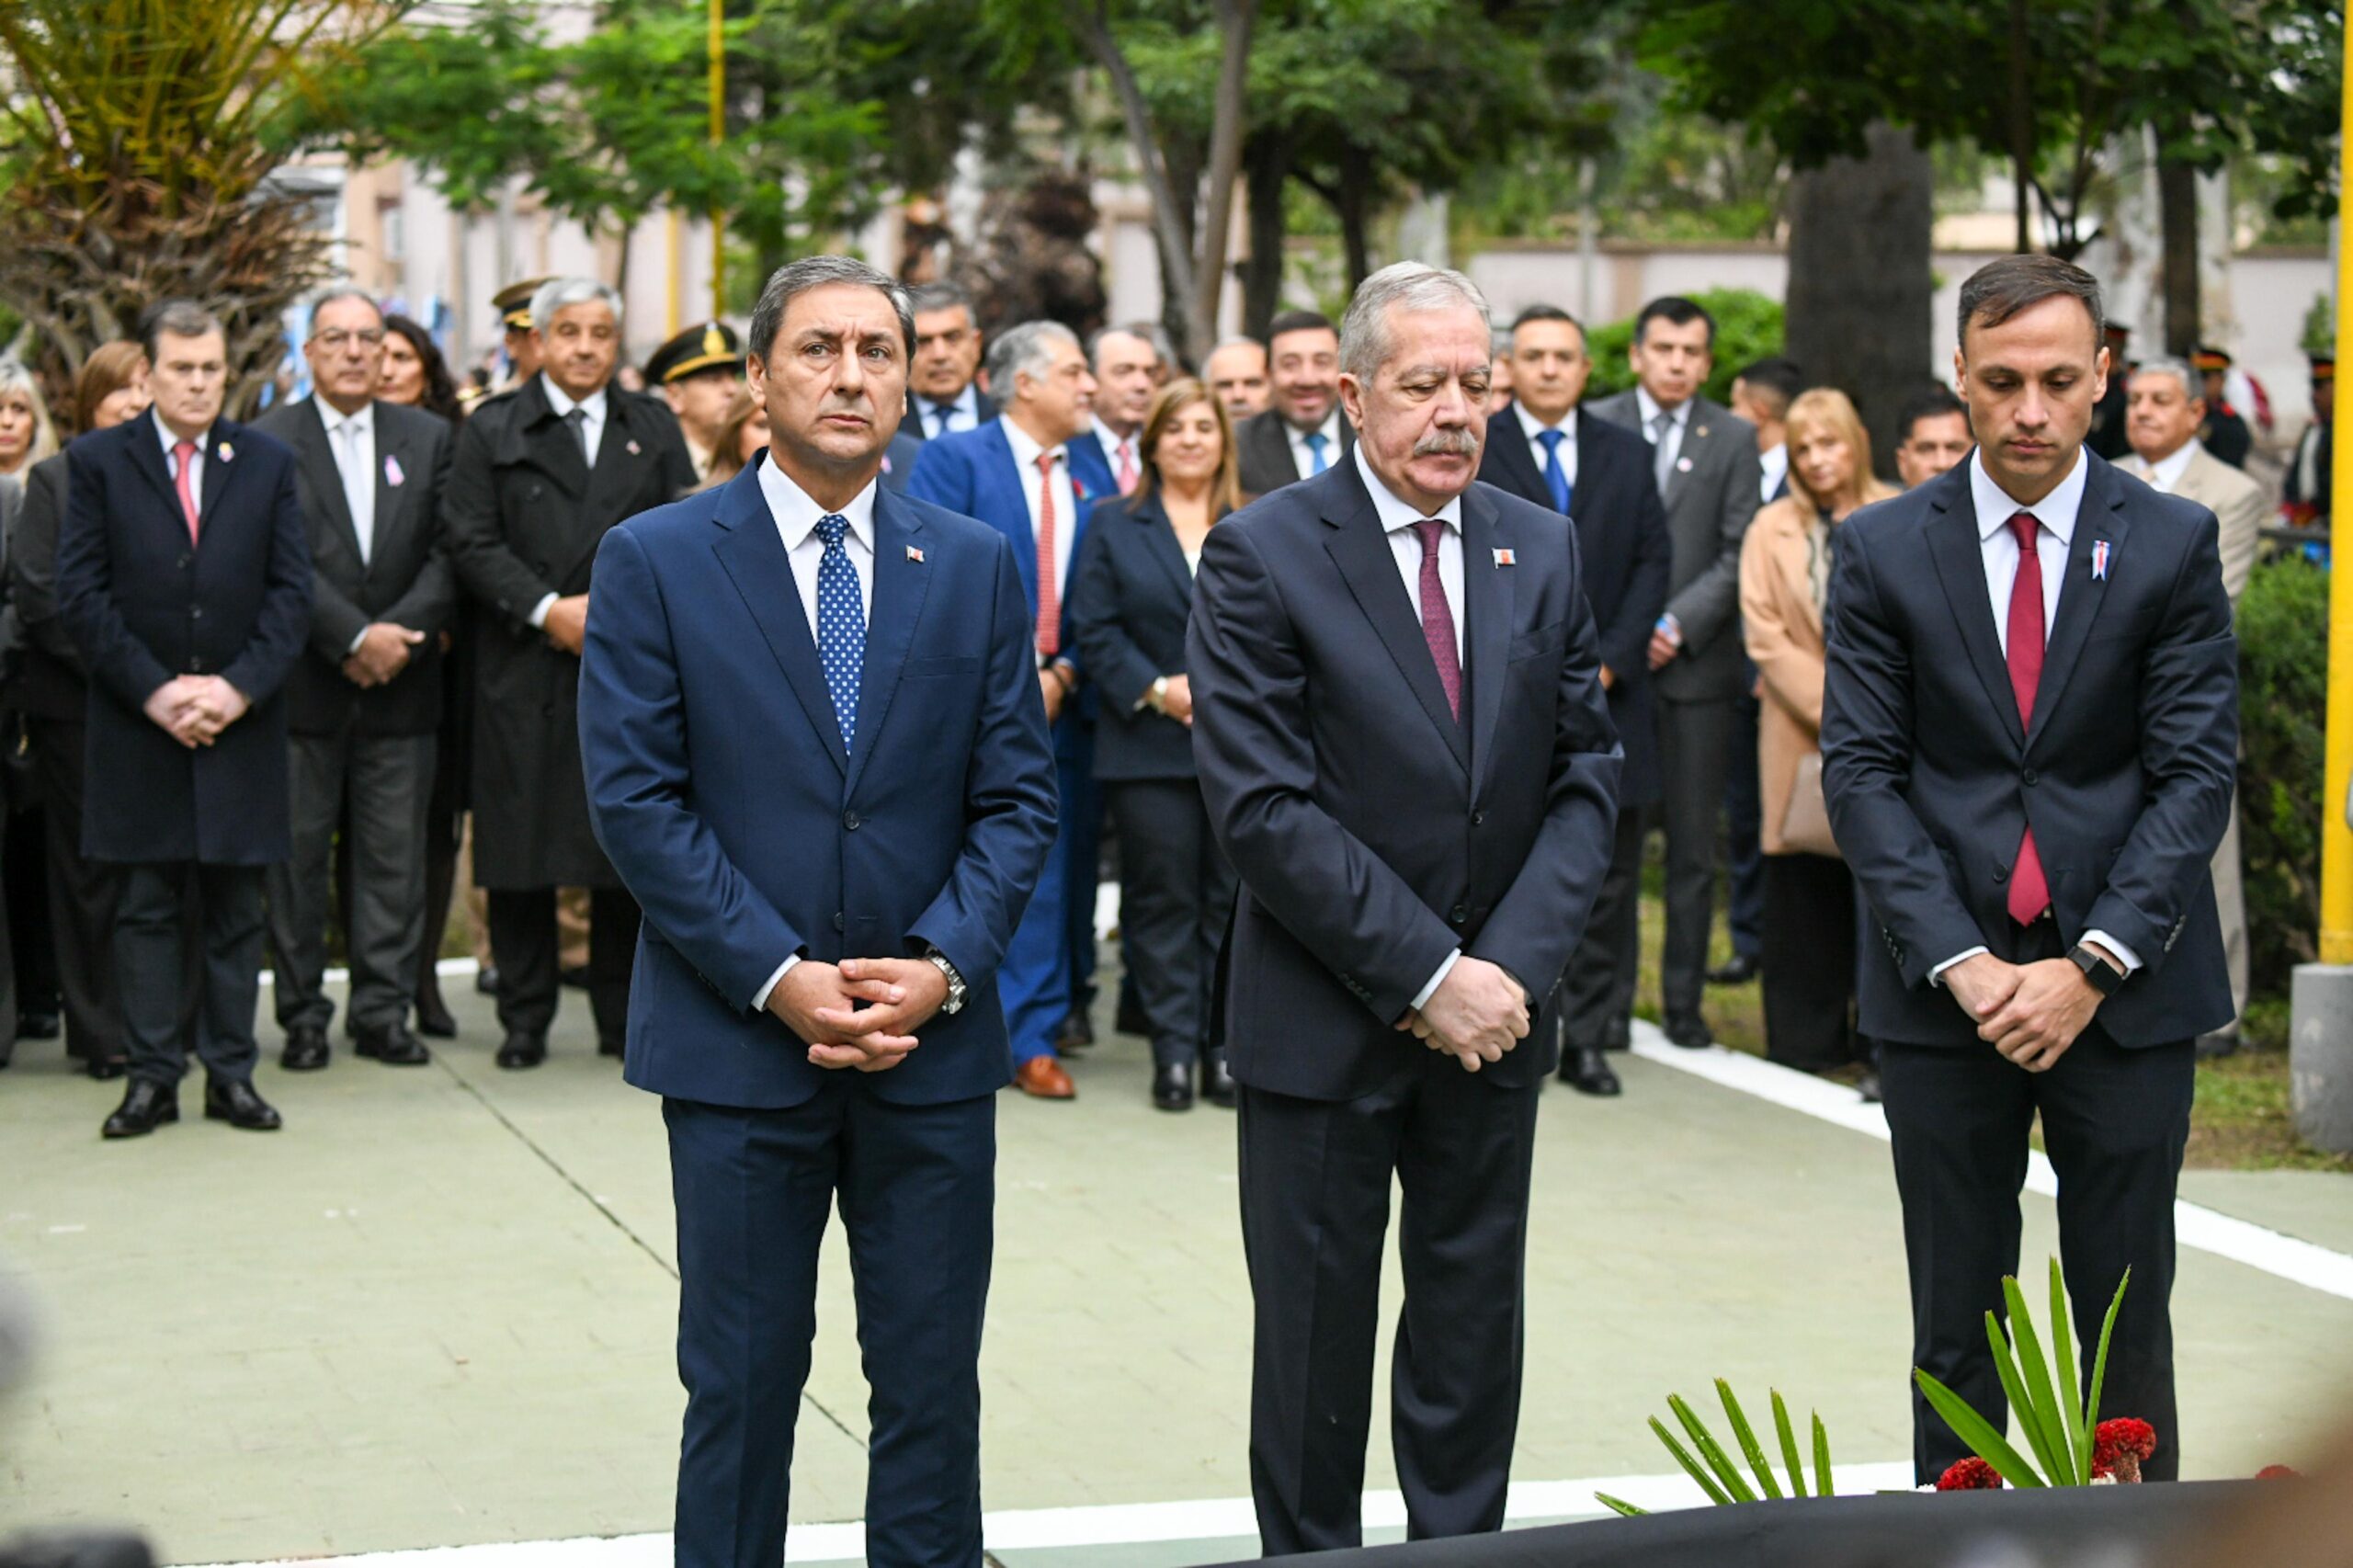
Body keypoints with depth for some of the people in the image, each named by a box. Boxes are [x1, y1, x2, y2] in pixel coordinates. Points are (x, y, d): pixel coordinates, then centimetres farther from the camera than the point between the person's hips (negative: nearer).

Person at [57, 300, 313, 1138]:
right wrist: (153, 691, -12)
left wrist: (241, 686, -10)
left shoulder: (269, 463, 7)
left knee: (235, 906, 5)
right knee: (146, 906, 3)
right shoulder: (98, 461, 2)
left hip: (240, 718, 1)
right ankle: (152, 1075, 8)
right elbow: (80, 593, -3)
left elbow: (291, 590, 3)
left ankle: (231, 1073, 11)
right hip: (136, 723, -1)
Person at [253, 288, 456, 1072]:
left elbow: (446, 552, 3)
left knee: (395, 856, 4)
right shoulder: (268, 442, 1)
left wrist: (400, 634, -12)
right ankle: (303, 1014, 11)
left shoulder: (428, 438, 11)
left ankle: (383, 1011, 11)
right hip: (303, 686, -2)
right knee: (298, 854, 2)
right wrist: (354, 638, -16)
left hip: (401, 685, 2)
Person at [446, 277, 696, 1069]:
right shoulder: (492, 430, 6)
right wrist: (546, 610, -12)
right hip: (524, 672, -1)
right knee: (522, 851, 1)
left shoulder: (652, 426, 12)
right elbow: (471, 541, -2)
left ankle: (624, 1018, 13)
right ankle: (524, 1019, 10)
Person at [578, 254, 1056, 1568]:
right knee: (741, 1384, 7)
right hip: (738, 1042, -2)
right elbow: (637, 799, -6)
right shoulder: (655, 561, -1)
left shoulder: (977, 566, 6)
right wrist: (777, 975, -14)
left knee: (934, 1384, 8)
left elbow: (1019, 794, 4)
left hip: (933, 1046, 2)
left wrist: (943, 964, -10)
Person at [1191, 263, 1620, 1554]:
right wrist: (1427, 976, -17)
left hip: (1493, 1013, 4)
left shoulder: (1542, 551, 6)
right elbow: (1262, 807, -16)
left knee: (1475, 1338, 12)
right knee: (1314, 1346, 8)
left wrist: (1512, 968, -9)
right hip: (1325, 1021, -4)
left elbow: (1585, 777, 5)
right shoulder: (1261, 555, -10)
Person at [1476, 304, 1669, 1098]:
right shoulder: (1471, 451, 2)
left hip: (1606, 698, 3)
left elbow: (1653, 562, 7)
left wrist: (1609, 661, -6)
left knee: (1607, 876, 4)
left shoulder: (1627, 455, 12)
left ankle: (1590, 1033, 11)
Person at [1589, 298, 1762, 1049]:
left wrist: (1676, 626, -10)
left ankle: (1683, 999, 11)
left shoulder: (1733, 438, 7)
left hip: (1696, 664, 1)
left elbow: (1739, 555, 1)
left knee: (1693, 846, 3)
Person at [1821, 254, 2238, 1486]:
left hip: (2124, 986, 0)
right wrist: (1959, 962, -12)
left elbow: (2195, 772, -3)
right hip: (1943, 986, 1)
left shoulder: (2174, 544, 0)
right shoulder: (1883, 549, 2)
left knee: (2127, 1326, 7)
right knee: (1956, 1326, 7)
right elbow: (1862, 772, -1)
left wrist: (2093, 966, -13)